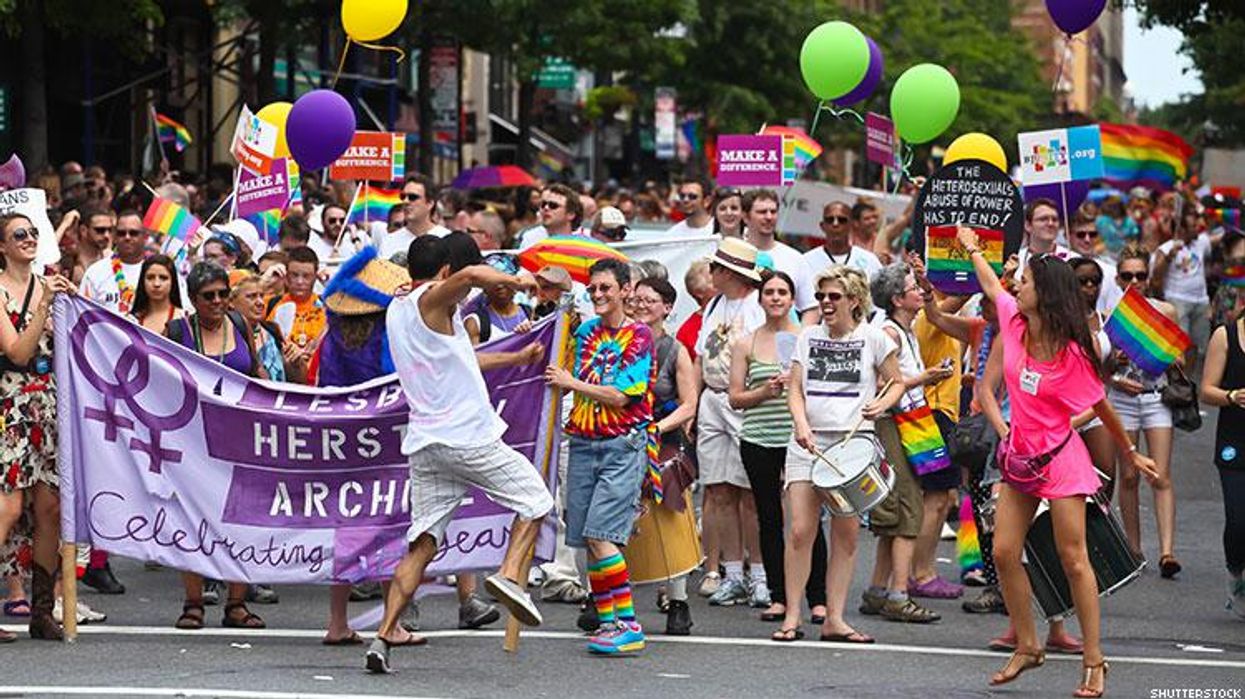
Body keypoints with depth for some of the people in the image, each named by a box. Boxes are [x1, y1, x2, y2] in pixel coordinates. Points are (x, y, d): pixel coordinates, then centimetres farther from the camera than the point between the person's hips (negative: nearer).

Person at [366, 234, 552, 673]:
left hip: (425, 444, 7)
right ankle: (509, 574, -8)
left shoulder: (397, 311, 19)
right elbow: (472, 274, -30)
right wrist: (517, 281, -12)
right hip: (469, 437, -7)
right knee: (534, 499, 12)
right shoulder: (430, 300, -7)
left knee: (421, 545, 5)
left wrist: (515, 359, 34)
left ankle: (385, 636, -7)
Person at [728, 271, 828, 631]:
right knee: (769, 519, 5)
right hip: (759, 441, 2)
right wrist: (765, 391, -10)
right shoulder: (746, 345, 8)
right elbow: (735, 398, 8)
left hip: (800, 438, -2)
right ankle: (778, 597, 12)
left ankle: (817, 598, 0)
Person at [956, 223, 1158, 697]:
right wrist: (972, 248, 35)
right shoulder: (1014, 323, -3)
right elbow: (992, 288, 19)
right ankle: (1027, 647, 16)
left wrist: (1131, 453, 5)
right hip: (1019, 457, 6)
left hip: (1059, 458, -6)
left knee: (1072, 560, -5)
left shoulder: (1072, 353, -18)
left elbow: (1100, 406, -5)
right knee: (1004, 552, 2)